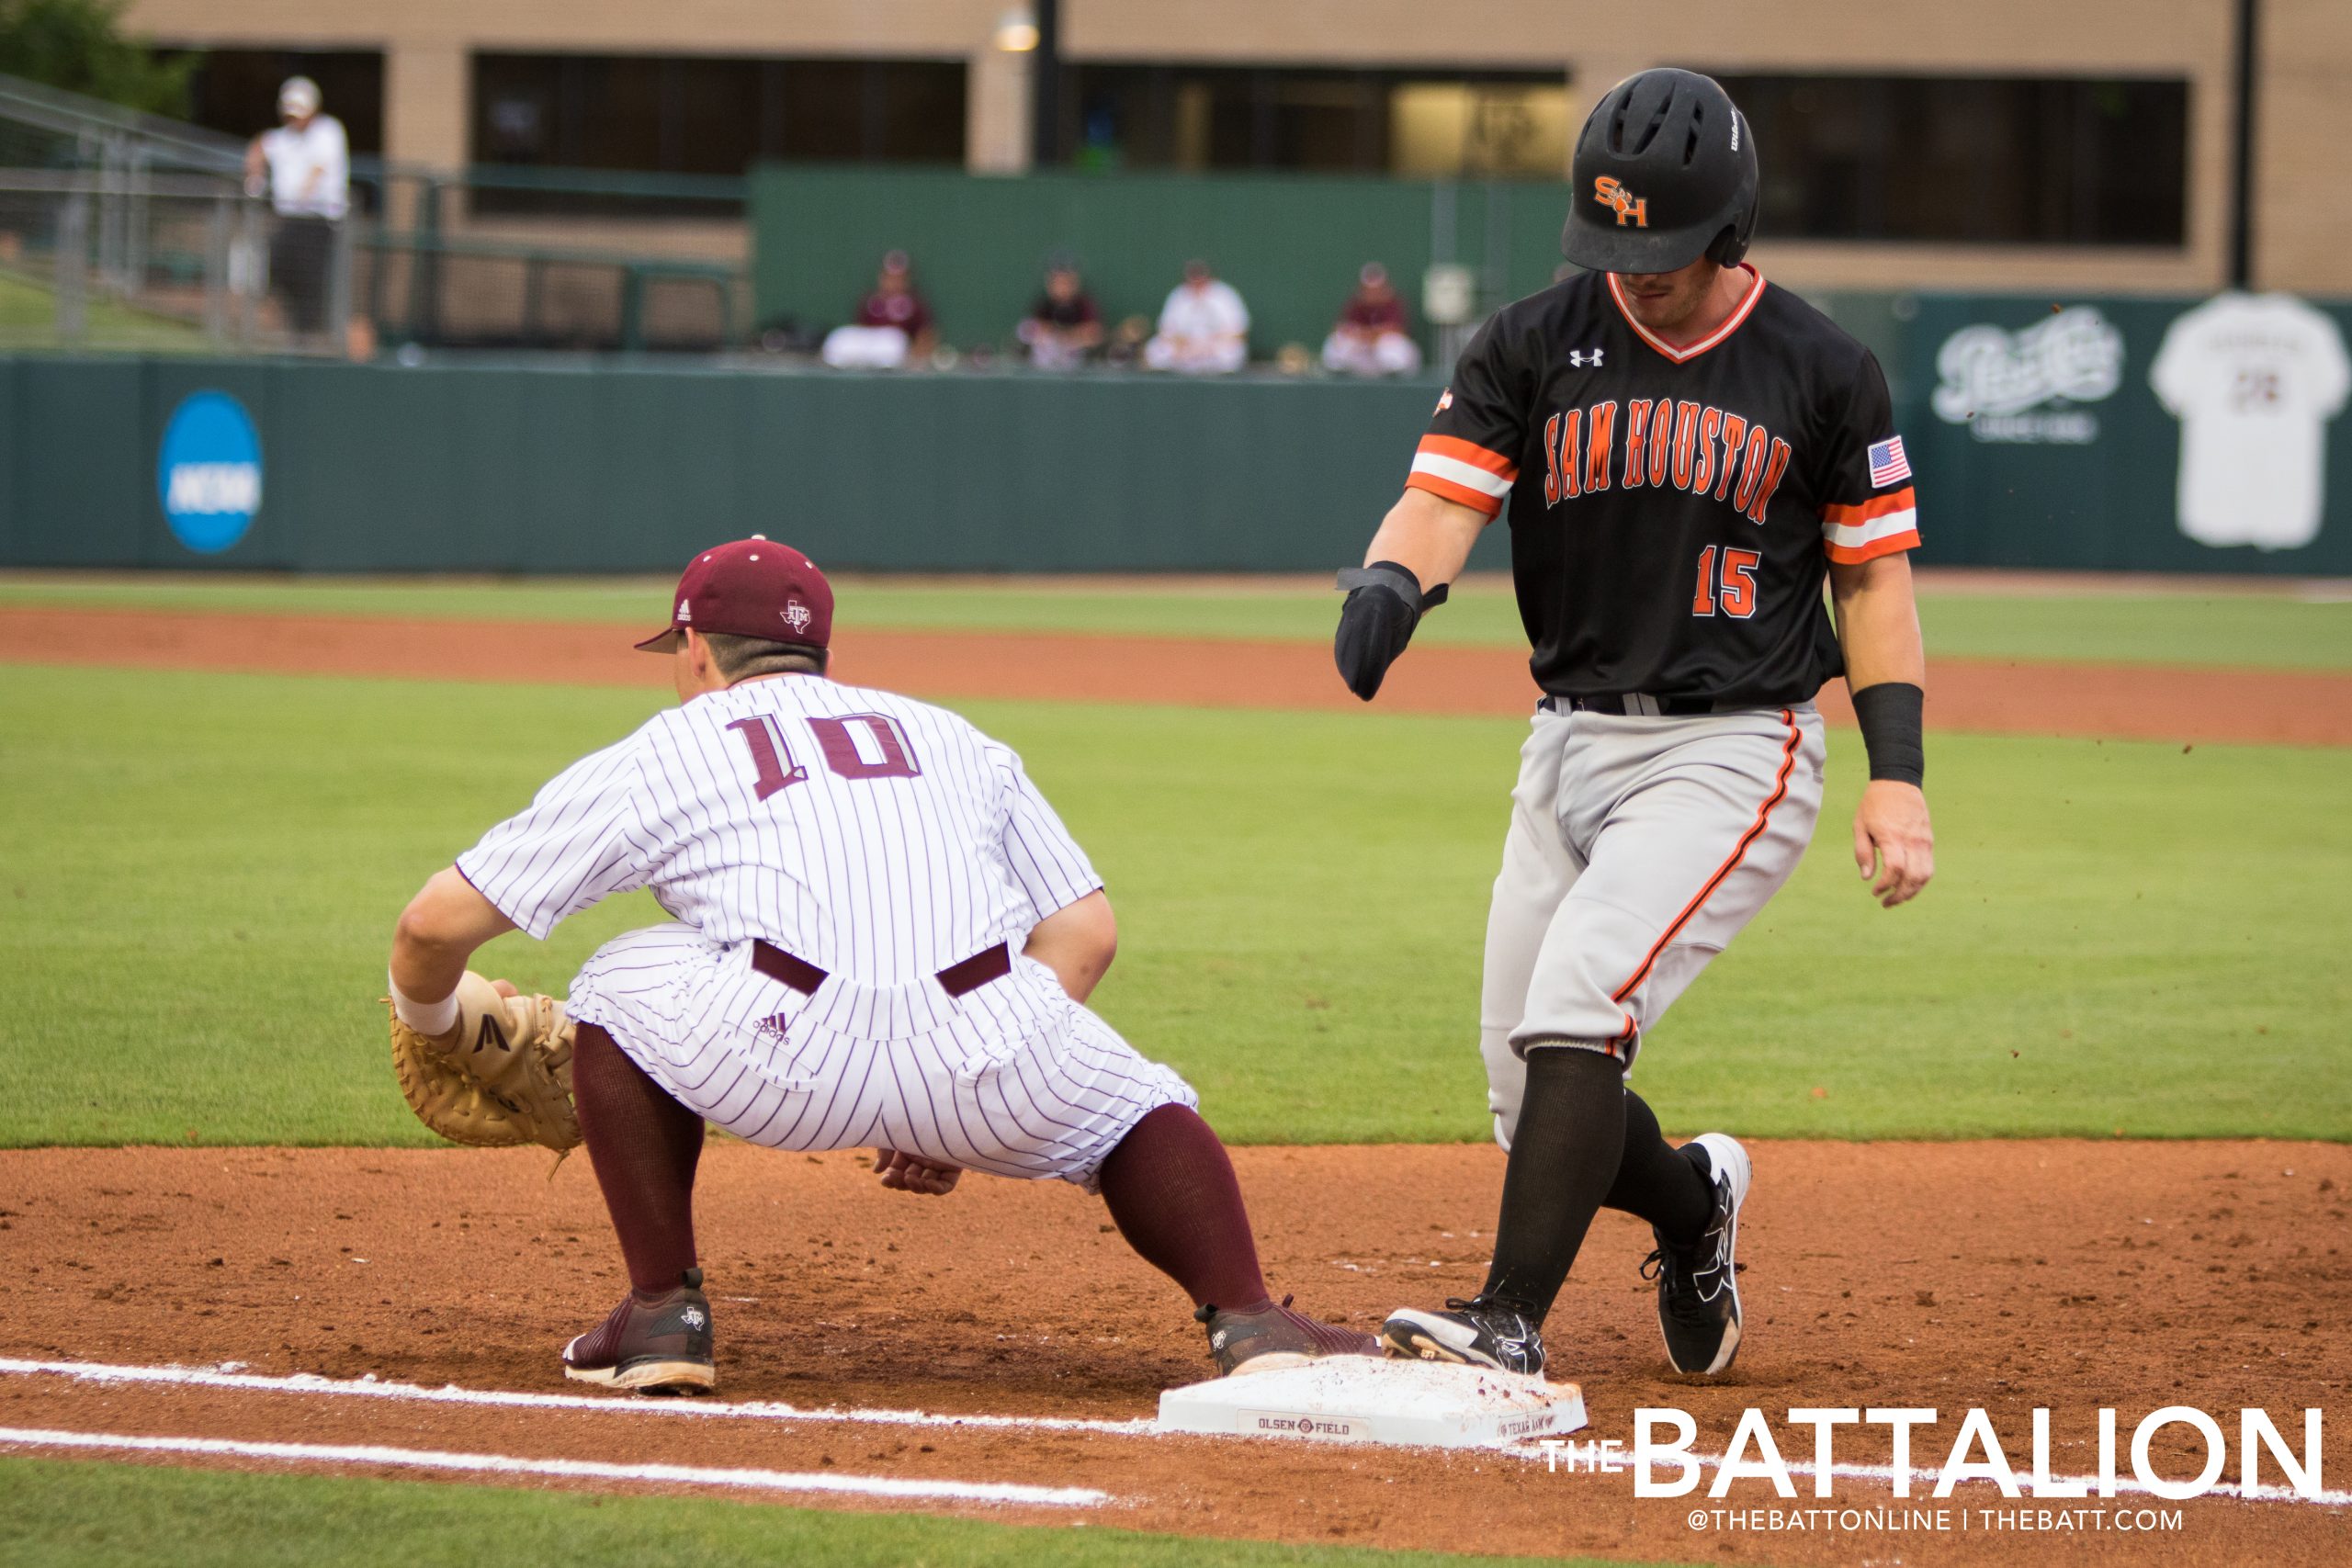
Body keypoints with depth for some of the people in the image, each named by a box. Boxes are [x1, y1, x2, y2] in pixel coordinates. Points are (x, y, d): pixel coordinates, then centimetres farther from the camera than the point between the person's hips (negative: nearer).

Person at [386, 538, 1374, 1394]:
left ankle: (663, 1315, 19)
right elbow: (1086, 933, 26)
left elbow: (435, 925, 24)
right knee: (1139, 1106, 31)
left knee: (621, 988, 27)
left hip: (786, 1059, -2)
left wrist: (432, 1026, 46)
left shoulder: (654, 756, 25)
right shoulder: (951, 738, 33)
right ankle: (1249, 1323, 6)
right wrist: (958, 1113, 31)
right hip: (995, 1065, 2)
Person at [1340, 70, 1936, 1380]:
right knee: (1532, 1096, 6)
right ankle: (1694, 1201, 38)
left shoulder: (1824, 373, -2)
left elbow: (1874, 576, 3)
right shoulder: (1534, 347, 2)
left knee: (1579, 1000, -26)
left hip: (1733, 748, -4)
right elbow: (1444, 499, -6)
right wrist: (1389, 586, -30)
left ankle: (1511, 1324, -27)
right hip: (1572, 743, 5)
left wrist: (1898, 776, -5)